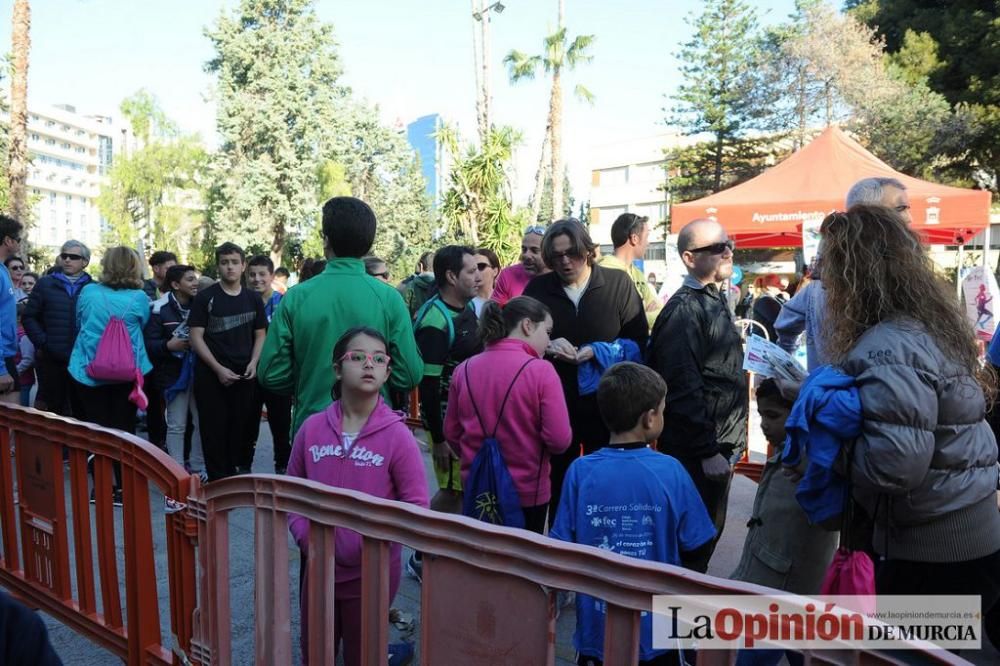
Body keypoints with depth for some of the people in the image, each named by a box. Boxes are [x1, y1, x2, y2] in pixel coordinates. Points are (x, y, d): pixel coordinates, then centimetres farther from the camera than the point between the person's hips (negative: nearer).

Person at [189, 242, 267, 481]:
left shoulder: (253, 299, 8)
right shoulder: (205, 298, -2)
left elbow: (260, 335, 13)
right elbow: (196, 337, -5)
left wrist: (254, 362, -4)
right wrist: (218, 368, -13)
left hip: (243, 375, 3)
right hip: (211, 374, -3)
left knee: (240, 427, 7)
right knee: (214, 428, 1)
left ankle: (232, 475, 22)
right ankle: (217, 480, 11)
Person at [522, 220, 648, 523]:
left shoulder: (619, 283, -4)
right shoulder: (537, 288, 0)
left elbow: (639, 342, -5)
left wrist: (599, 352, -21)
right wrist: (546, 346, -16)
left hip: (606, 404, -1)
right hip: (554, 404, 2)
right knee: (559, 483, 16)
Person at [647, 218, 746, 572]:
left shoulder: (714, 301, 14)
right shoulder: (685, 310, -18)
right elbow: (683, 390, -24)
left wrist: (727, 443, 19)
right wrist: (708, 451, -22)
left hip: (719, 445, 10)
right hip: (698, 453, -10)